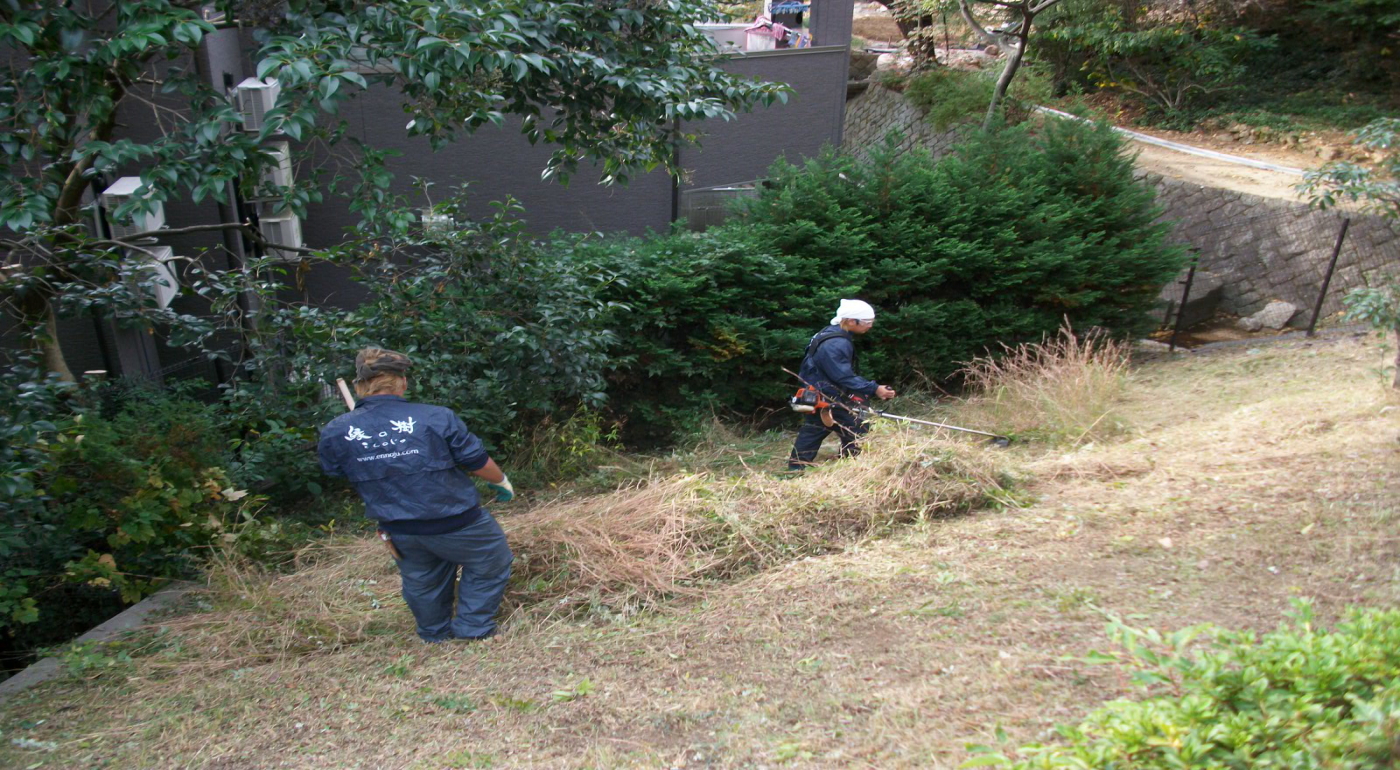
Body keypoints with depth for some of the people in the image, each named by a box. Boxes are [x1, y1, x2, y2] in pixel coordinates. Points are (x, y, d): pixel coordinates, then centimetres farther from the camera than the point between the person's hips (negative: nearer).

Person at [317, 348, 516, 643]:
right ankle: (472, 630, 24)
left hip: (399, 531, 5)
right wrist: (501, 481, 11)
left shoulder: (335, 433, -12)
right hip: (456, 523, -4)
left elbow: (334, 471, 9)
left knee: (421, 583, 28)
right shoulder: (436, 418, -21)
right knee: (490, 564, 20)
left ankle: (435, 637, 46)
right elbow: (478, 463, -10)